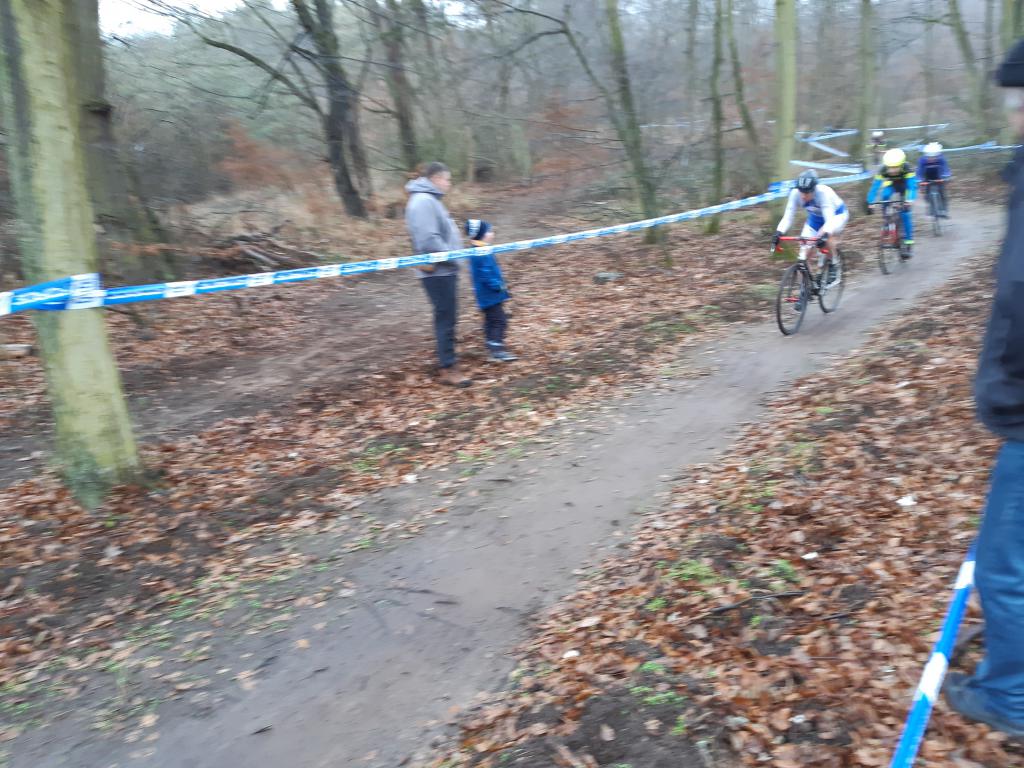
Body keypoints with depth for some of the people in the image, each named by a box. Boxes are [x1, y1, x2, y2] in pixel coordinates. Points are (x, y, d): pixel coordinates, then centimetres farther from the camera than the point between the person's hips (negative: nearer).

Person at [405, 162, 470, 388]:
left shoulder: (430, 200, 16)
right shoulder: (423, 202, -18)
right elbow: (429, 241, -26)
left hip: (444, 270, 10)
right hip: (437, 272, -10)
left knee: (447, 317, 15)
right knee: (446, 318, -5)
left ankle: (447, 359, 25)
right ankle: (449, 369, 1)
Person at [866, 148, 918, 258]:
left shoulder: (907, 168, -37)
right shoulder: (883, 170, -33)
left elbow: (912, 186, -43)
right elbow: (875, 186, -34)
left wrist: (908, 201, -59)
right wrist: (870, 203, -45)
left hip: (904, 186, -3)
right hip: (892, 185, 3)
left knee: (905, 213, -16)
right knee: (884, 197, -30)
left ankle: (909, 242, -10)